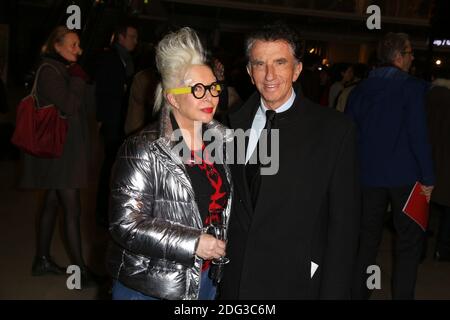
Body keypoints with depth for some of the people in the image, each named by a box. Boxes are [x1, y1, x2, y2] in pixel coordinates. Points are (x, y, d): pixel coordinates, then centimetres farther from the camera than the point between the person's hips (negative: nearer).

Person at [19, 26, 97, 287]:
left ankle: (43, 260, 24)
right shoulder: (49, 71, -12)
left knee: (53, 204, 14)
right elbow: (67, 106, -22)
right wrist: (78, 79, -11)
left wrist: (88, 83, -3)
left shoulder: (65, 70, 16)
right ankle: (81, 271, -4)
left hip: (67, 149, 10)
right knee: (73, 209, -8)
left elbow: (87, 107, 12)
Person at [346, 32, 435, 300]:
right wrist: (428, 178, -9)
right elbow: (419, 135, -14)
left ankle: (359, 292, 20)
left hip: (369, 175, 5)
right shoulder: (412, 87, -9)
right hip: (405, 176, -5)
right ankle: (403, 294, 7)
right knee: (410, 241, 7)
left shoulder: (360, 90, 6)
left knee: (367, 239, 14)